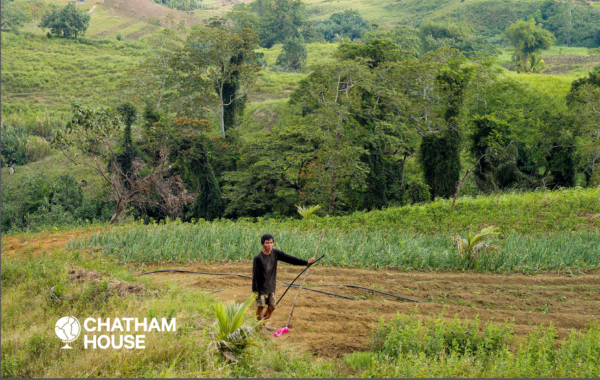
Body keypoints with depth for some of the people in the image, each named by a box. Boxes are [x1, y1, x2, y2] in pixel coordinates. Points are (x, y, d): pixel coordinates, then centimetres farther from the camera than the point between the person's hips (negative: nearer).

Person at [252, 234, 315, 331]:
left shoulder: (275, 253, -1)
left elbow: (289, 259, -1)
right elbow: (255, 276, -14)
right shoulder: (258, 258, -17)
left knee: (272, 307, 12)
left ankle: (263, 324, 30)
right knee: (260, 308, 2)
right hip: (261, 289, -6)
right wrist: (255, 291, -14)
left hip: (271, 288, 6)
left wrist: (306, 262, -6)